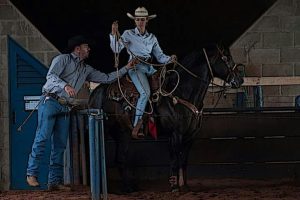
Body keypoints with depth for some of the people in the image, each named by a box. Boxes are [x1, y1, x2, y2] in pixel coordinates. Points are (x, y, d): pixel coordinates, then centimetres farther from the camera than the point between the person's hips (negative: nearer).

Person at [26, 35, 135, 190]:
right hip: (50, 101, -7)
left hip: (64, 108, 7)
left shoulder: (86, 70, 21)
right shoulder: (63, 59, 1)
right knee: (42, 138, -14)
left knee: (60, 144, 2)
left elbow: (106, 78, 24)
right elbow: (51, 76, -14)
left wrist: (126, 68, 21)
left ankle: (55, 181, 3)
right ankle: (32, 174, -10)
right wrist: (65, 86, -31)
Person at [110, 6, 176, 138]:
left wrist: (170, 59, -6)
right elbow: (116, 49, -5)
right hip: (135, 66, -5)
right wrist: (114, 33, -17)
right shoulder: (128, 34, 5)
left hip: (148, 67, 5)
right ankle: (136, 125, -24)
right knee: (145, 92, -28)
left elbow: (160, 57, 14)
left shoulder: (152, 38, 16)